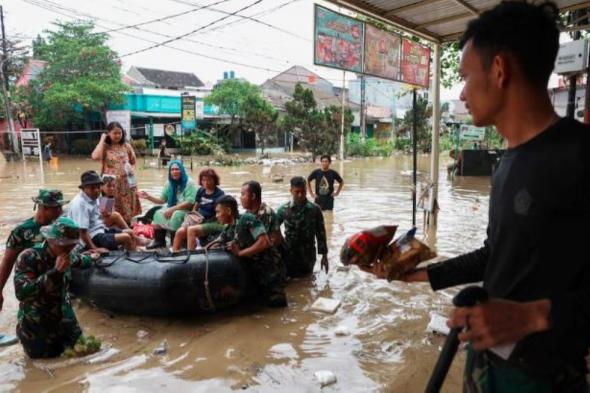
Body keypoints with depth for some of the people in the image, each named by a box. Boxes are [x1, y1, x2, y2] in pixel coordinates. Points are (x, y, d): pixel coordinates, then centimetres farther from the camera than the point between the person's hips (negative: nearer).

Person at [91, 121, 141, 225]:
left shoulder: (126, 146, 7)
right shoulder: (105, 147, -1)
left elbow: (133, 162, 19)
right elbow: (95, 157, -21)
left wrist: (132, 170, -2)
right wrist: (102, 140, -12)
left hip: (127, 182, 3)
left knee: (128, 211, 8)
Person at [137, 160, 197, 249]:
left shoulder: (189, 182, -11)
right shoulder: (169, 184, 10)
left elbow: (189, 203, -20)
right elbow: (162, 200, 12)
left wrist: (172, 209, -25)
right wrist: (148, 197, -2)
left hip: (187, 211, -6)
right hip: (172, 210, 6)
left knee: (175, 215, -35)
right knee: (158, 214, -18)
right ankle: (159, 241, -5)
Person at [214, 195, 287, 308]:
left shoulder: (247, 219, -16)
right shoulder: (228, 229, 7)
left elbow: (264, 242, -24)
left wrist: (240, 253, -19)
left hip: (269, 269, -7)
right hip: (253, 271, 8)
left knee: (276, 303, -6)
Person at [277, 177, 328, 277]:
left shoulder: (315, 209, -6)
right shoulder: (283, 209, -6)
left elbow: (321, 233, -1)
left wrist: (324, 255, -1)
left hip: (308, 256, 0)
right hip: (289, 255, 0)